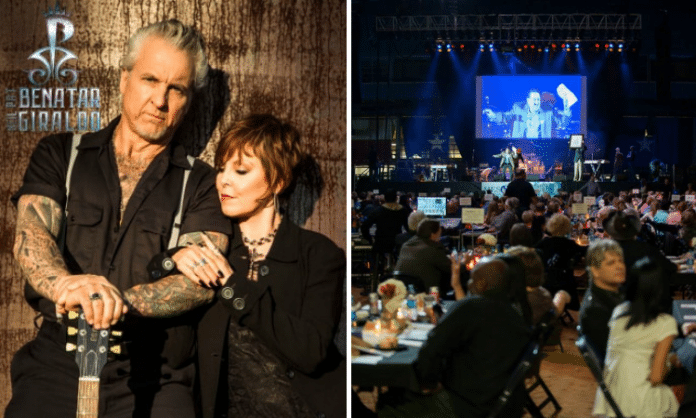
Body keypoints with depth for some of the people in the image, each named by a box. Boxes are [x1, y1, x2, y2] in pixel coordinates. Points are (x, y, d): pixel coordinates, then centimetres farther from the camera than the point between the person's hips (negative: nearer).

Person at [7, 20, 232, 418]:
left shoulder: (200, 183, 7)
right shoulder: (59, 154, 12)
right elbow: (31, 235, -4)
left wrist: (117, 301, -24)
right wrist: (66, 285, -26)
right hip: (58, 365, 1)